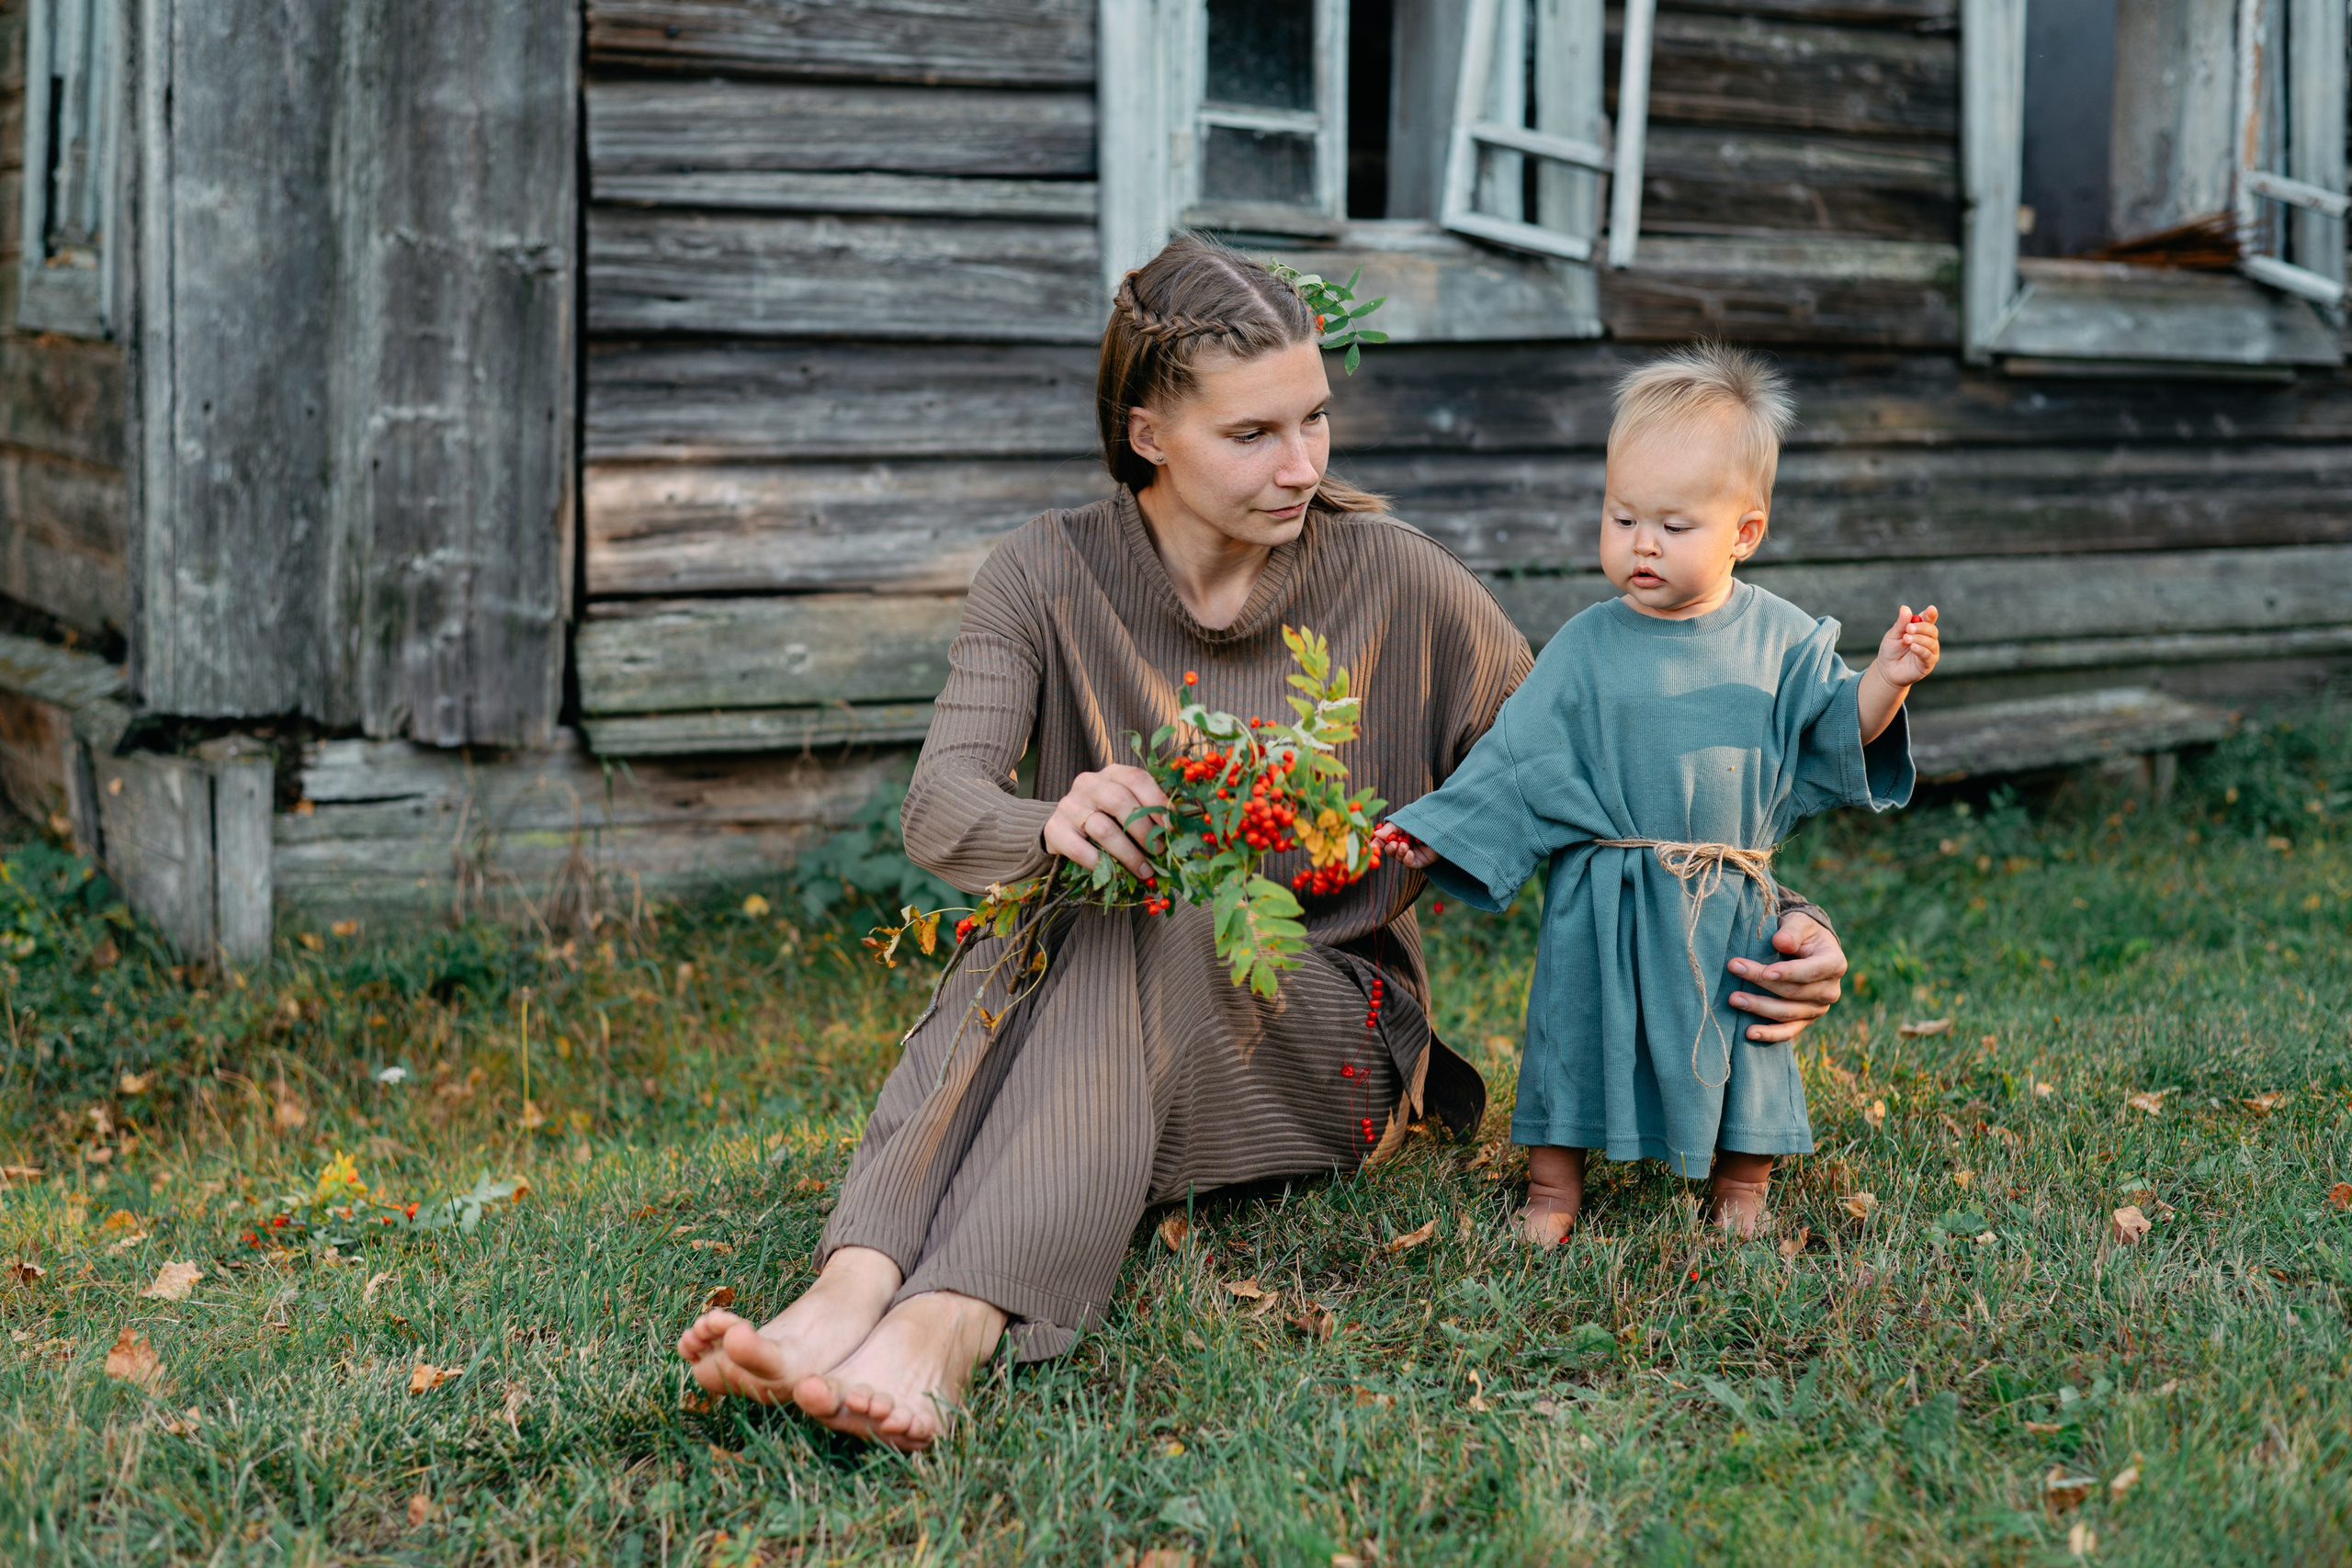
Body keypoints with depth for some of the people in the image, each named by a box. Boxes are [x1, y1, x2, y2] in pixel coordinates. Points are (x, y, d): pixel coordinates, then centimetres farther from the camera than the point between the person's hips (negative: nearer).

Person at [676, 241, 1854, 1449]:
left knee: (1160, 929, -34)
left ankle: (944, 1337, -55)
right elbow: (940, 808, -17)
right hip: (1096, 1032, 2)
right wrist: (1052, 829, -41)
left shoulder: (1401, 589, -5)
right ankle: (848, 1293, -54)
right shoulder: (1047, 578, -4)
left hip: (1330, 1043, -1)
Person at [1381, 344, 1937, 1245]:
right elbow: (1521, 758, 1)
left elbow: (1837, 729, 3)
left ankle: (1742, 1194, 29)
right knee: (1577, 1035, 5)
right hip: (1603, 903, 0)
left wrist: (1887, 680, -15)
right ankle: (1553, 1192, 21)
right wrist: (1435, 832, -5)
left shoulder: (1779, 640, -1)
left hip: (1727, 908, 0)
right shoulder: (1586, 648, -2)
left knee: (1736, 1048, 9)